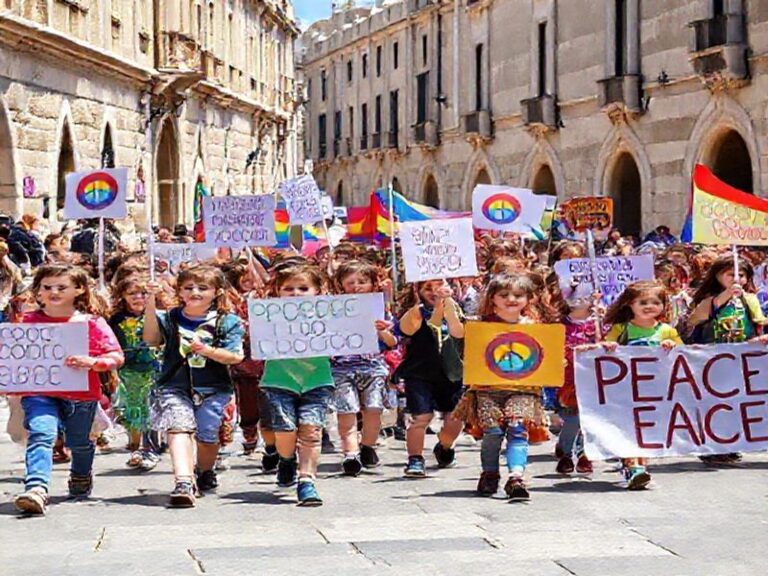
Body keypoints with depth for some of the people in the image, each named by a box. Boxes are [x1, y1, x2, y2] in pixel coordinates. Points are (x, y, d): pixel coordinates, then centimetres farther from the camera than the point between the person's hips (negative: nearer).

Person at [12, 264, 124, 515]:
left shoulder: (92, 323, -2)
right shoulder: (29, 322, 6)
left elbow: (117, 358, -6)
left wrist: (91, 363, -25)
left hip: (81, 395, 0)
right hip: (39, 393, 0)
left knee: (79, 442, 18)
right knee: (41, 434, -24)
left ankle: (81, 476, 50)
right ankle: (36, 489, -37)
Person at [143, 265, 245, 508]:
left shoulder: (227, 322, 3)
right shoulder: (169, 318, 6)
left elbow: (235, 356, -4)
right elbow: (150, 339, -10)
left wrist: (208, 351, -20)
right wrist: (151, 303, -17)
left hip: (213, 389, 0)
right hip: (174, 387, 0)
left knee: (207, 433, -2)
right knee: (179, 427, -21)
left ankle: (206, 472, 33)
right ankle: (183, 482, -37)